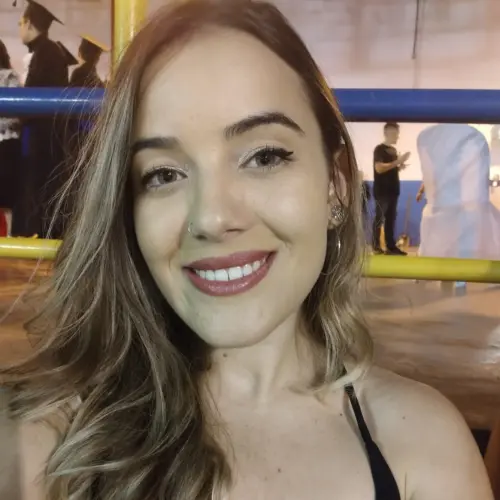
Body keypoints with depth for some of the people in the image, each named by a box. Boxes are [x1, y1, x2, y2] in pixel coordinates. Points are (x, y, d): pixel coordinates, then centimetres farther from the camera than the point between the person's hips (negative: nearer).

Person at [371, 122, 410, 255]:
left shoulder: (394, 150, 16)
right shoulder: (380, 149, -8)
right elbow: (379, 168, -20)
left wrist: (400, 166, 3)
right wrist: (397, 161, -21)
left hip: (393, 190, 8)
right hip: (382, 191, -8)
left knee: (391, 219, 7)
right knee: (379, 218, -3)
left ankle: (391, 246, 10)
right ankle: (376, 246, 3)